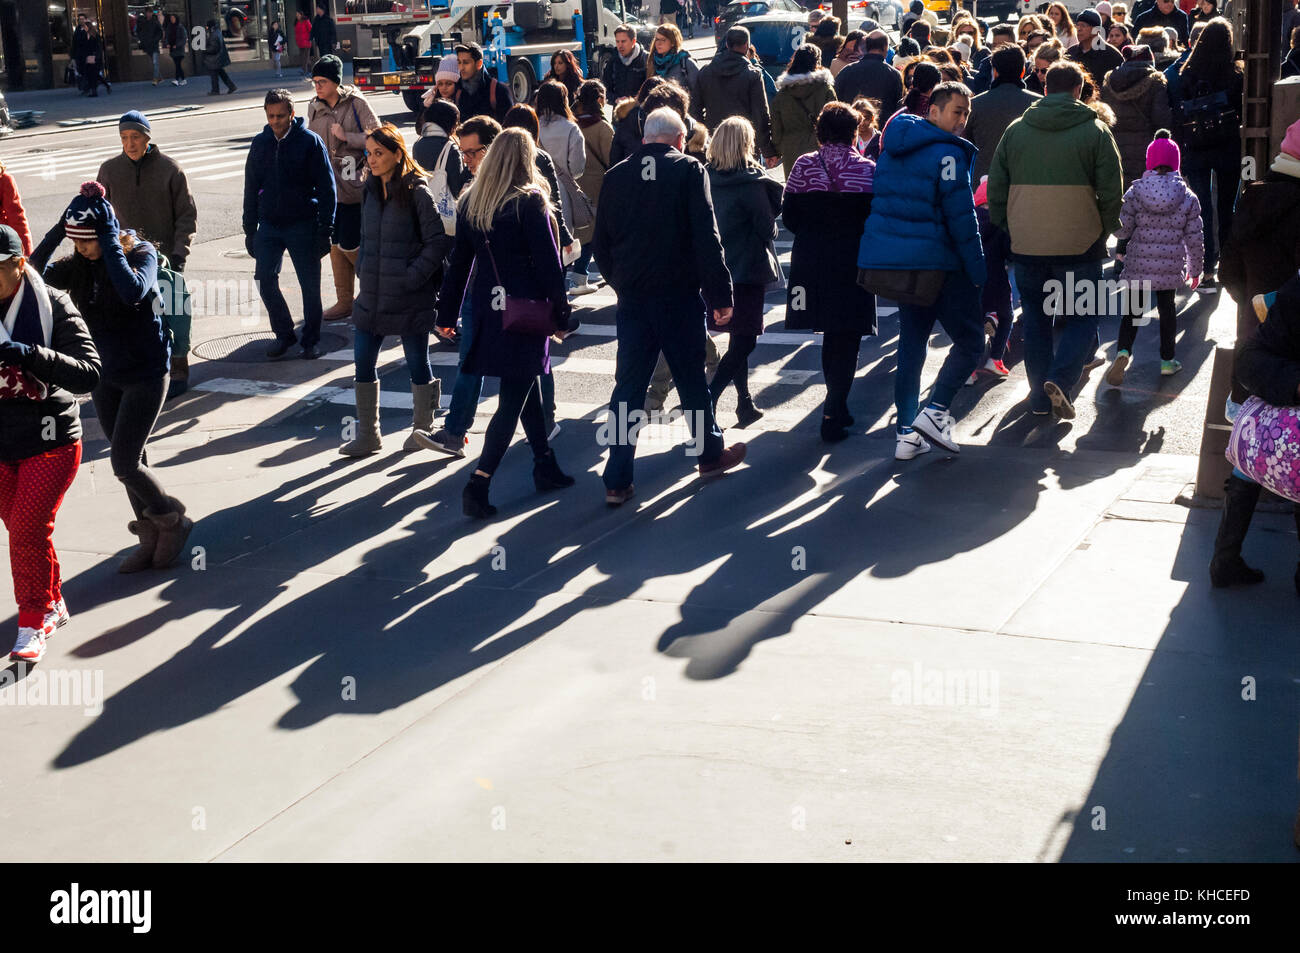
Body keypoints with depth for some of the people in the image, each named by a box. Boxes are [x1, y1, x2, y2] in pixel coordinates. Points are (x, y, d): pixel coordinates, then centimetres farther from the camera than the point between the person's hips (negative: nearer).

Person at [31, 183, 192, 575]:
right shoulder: (77, 265, -1)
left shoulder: (141, 253, -15)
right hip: (105, 376, 6)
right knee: (130, 460, 13)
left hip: (145, 375, -6)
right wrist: (57, 231, -21)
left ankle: (173, 520, 14)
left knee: (124, 463, -9)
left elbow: (132, 292, -35)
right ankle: (151, 540, 26)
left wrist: (109, 241, -29)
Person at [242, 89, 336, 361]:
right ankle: (283, 334, 13)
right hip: (269, 225, 3)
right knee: (265, 280, -3)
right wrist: (250, 229, 10)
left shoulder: (310, 141, -5)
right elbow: (251, 188, 13)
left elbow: (326, 187, -4)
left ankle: (311, 339, 18)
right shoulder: (260, 143, 7)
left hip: (303, 225, -3)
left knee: (310, 285, 2)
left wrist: (326, 228, -9)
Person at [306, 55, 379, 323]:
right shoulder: (314, 108, 9)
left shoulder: (355, 103, -7)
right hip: (328, 187, 6)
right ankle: (344, 302, 17)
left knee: (349, 245, -8)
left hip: (353, 186, -6)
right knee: (335, 245, 9)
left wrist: (346, 136, -18)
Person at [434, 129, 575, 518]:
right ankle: (479, 483, -9)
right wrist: (560, 315, -5)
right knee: (513, 401, -2)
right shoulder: (530, 202, -13)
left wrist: (447, 313, 14)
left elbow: (459, 262, 8)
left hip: (488, 310, 6)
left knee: (527, 388, 20)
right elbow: (549, 264, -12)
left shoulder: (470, 202, 3)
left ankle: (546, 467, 30)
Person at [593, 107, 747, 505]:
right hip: (680, 297, -3)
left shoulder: (616, 176, 5)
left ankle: (617, 480, 3)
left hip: (632, 300, 3)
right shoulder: (689, 171, -6)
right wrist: (721, 295, -8)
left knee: (628, 385, 5)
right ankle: (711, 454, 31)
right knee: (691, 378, 13)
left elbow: (602, 245, 9)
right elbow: (707, 239, -12)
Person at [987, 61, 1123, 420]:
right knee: (1083, 318, 7)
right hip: (1079, 244, -3)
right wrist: (1103, 232, 9)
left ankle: (1040, 396, 17)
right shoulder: (1095, 130, -3)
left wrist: (1008, 229, 17)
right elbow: (1112, 192, -4)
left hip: (1026, 245, 3)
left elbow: (995, 188, 8)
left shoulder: (1016, 130, 5)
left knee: (1035, 319, 15)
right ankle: (1060, 378, -14)